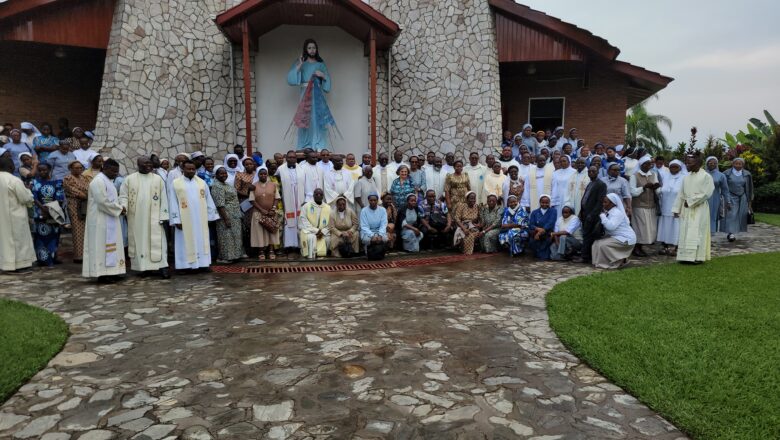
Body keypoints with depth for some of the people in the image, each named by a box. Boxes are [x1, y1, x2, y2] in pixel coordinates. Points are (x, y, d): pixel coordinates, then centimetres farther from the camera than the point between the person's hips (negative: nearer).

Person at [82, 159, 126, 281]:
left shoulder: (108, 181, 16)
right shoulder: (98, 181, -15)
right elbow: (103, 202, -22)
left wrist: (120, 207, 2)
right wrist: (119, 209, -12)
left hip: (108, 220, 10)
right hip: (101, 221, -10)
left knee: (109, 246, 10)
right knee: (102, 246, -6)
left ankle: (107, 271, 15)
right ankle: (102, 273, -2)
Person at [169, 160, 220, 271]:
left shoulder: (202, 182, 8)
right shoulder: (175, 183, 0)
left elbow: (208, 200, 9)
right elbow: (173, 203, -3)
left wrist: (211, 216, 4)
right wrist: (176, 220, -10)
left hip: (201, 219, 3)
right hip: (184, 220, -3)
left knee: (202, 241, 5)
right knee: (187, 242, 1)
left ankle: (203, 264, 11)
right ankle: (187, 265, 5)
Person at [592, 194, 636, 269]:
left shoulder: (617, 213, -21)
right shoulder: (608, 212, 6)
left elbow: (611, 226, -34)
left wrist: (602, 216, -27)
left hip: (626, 239, -10)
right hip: (616, 236, 10)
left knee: (603, 245, -22)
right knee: (597, 243, 0)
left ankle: (619, 262, -4)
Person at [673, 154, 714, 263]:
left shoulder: (706, 176, -6)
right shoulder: (686, 177, 10)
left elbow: (706, 193, -13)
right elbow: (681, 194, 13)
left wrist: (690, 201, -13)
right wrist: (677, 208, 10)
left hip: (699, 209, -6)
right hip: (686, 209, 6)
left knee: (697, 233, -4)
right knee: (685, 233, 4)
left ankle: (698, 256, 2)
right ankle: (686, 256, 8)